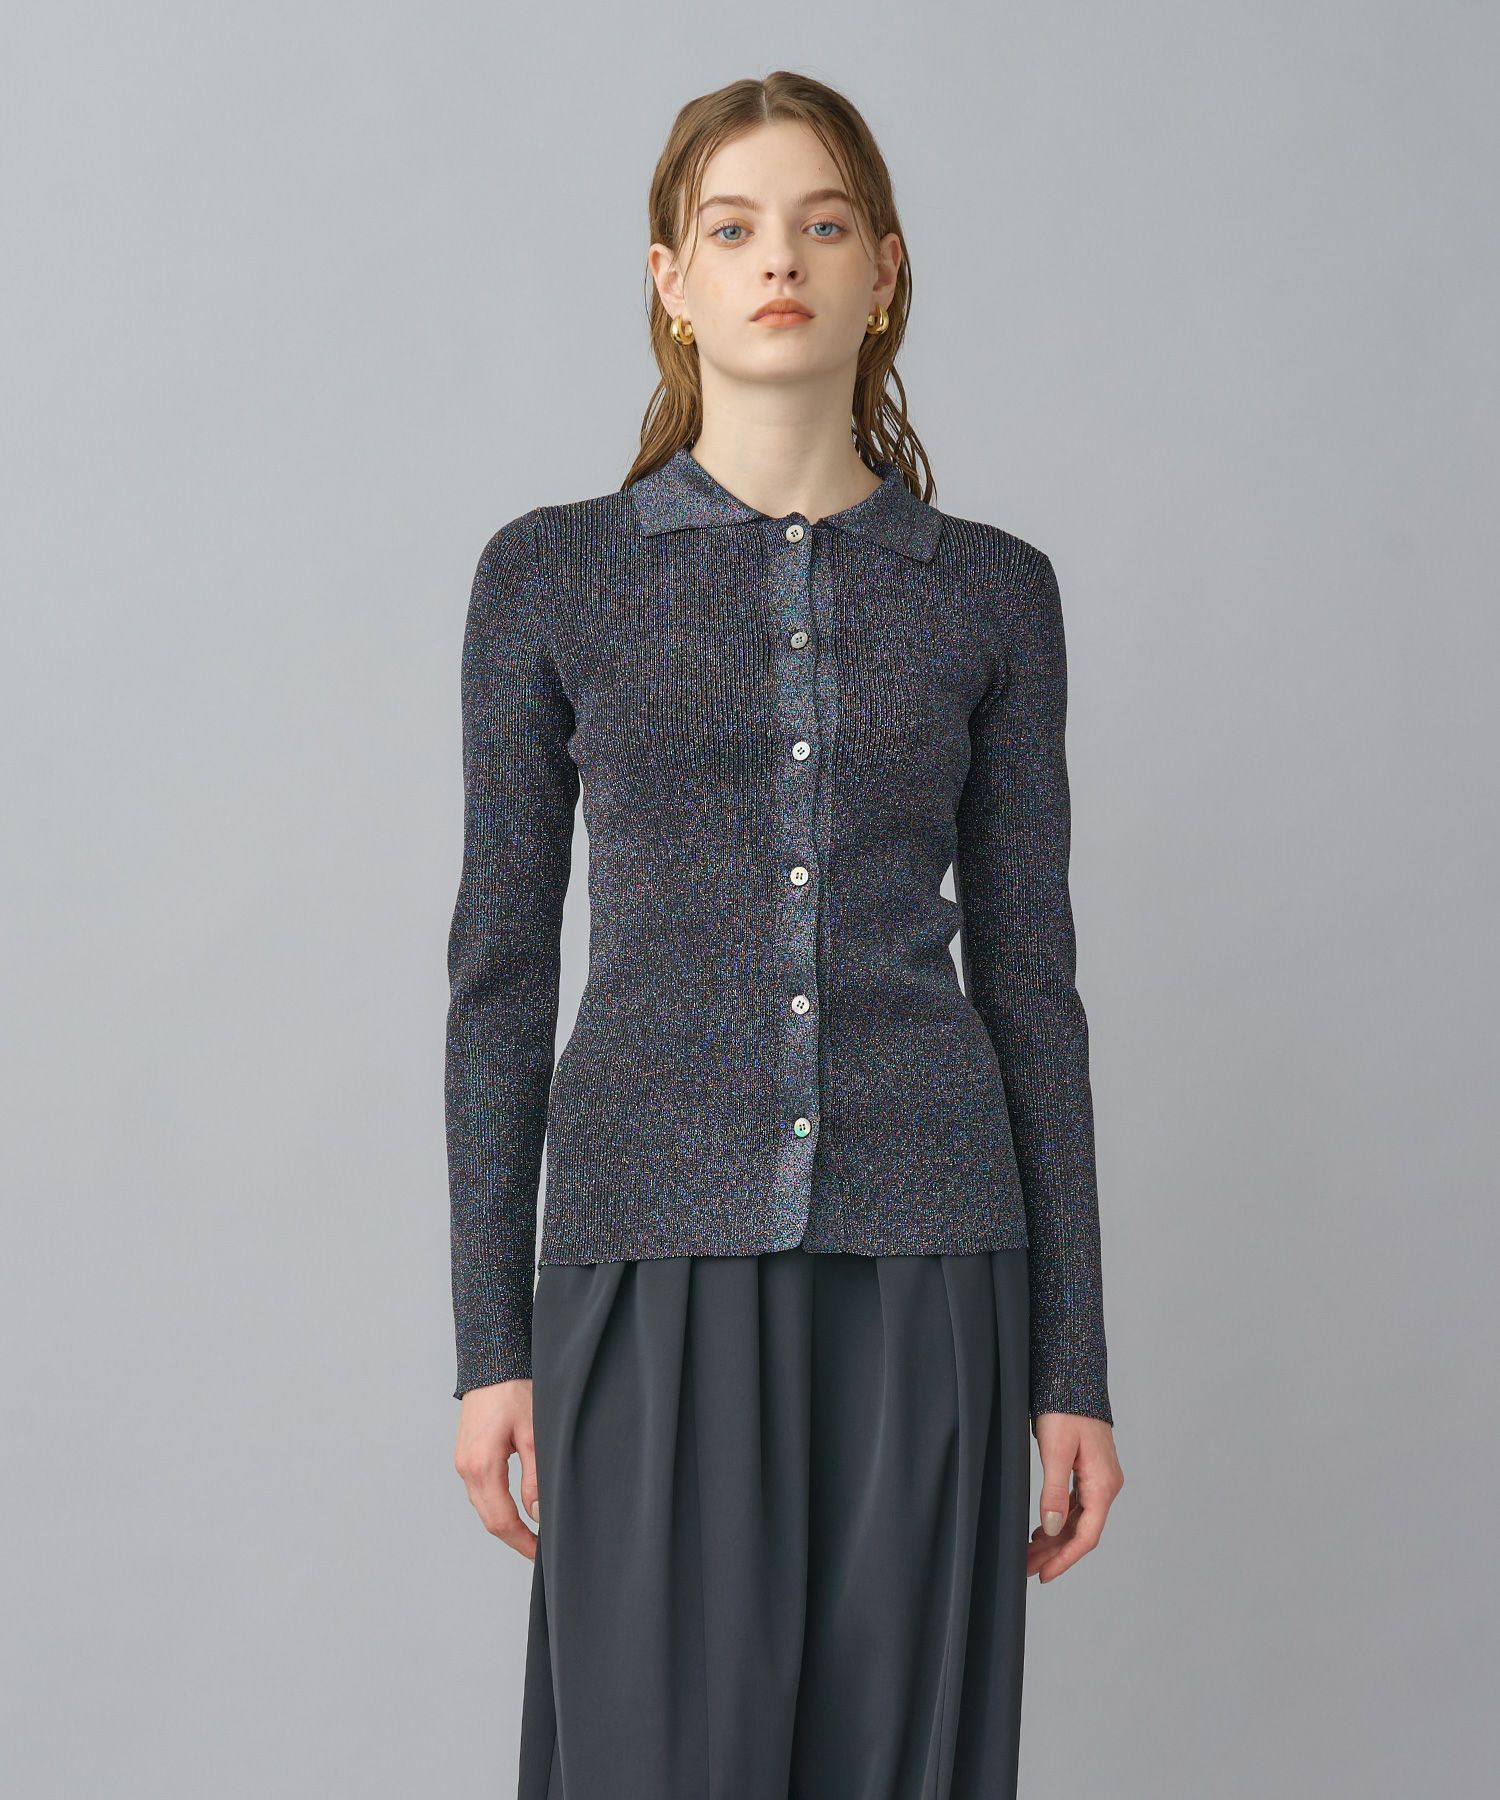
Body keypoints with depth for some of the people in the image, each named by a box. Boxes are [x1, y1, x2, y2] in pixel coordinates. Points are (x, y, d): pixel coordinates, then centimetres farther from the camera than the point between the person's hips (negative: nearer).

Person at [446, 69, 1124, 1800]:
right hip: (651, 1263, -1)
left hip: (923, 1267, 1)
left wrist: (1072, 1362, 4)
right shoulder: (550, 575, 4)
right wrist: (490, 1338, 0)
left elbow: (1026, 976, 8)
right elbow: (502, 969, 5)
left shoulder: (990, 592, 7)